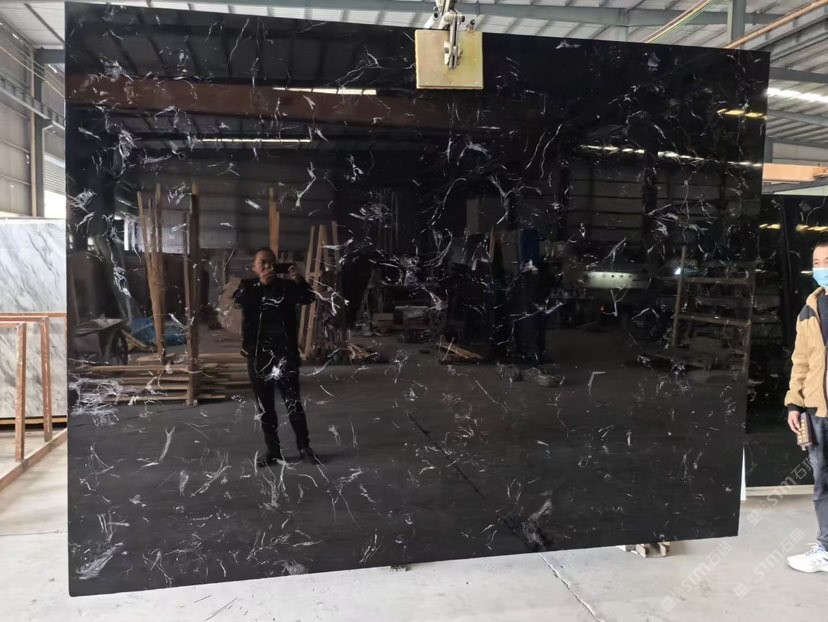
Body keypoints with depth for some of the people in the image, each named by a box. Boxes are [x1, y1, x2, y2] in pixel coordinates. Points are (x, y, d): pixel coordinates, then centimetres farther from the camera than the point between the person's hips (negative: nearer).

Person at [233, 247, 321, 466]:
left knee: (294, 404, 3)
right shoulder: (247, 286, 4)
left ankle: (304, 447, 15)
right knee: (265, 407, 9)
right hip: (258, 357, 1)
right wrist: (261, 283, -32)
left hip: (285, 355, -1)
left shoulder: (286, 286, 3)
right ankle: (273, 450, 21)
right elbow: (239, 300, -18)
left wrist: (298, 280, -32)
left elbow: (308, 298, -14)